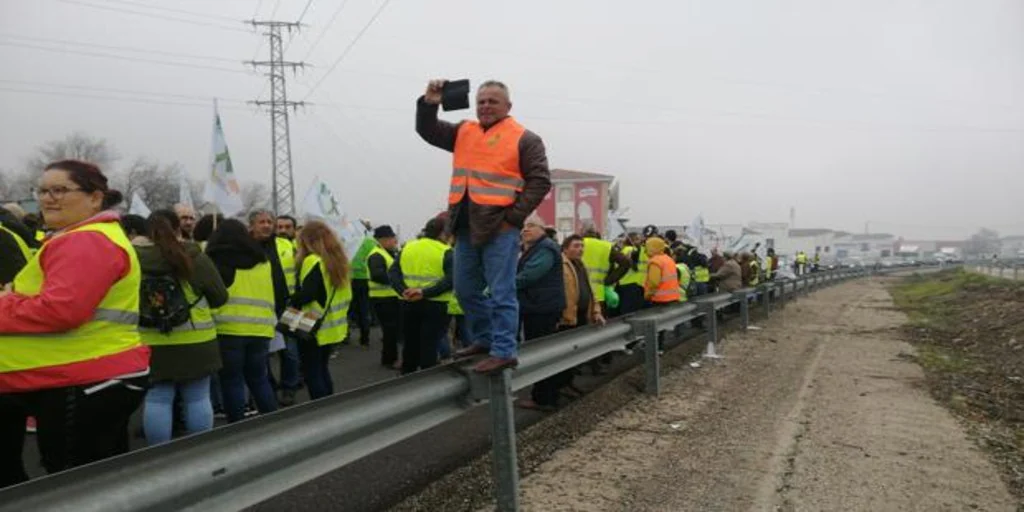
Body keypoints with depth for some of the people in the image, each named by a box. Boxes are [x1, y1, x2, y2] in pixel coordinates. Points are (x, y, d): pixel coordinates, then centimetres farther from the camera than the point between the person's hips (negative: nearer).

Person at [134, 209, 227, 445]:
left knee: (156, 400, 6)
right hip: (194, 342, -1)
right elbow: (220, 297, 2)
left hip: (150, 343, 1)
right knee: (197, 399, 8)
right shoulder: (195, 258, -7)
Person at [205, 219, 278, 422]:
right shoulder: (263, 260, 14)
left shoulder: (217, 260, -1)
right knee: (258, 377, 15)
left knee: (231, 380, 5)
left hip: (229, 329, -4)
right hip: (260, 328, 5)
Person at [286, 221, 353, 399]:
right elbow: (346, 293, 14)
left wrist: (292, 303, -7)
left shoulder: (313, 261, -15)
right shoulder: (338, 260, 10)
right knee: (322, 369, 20)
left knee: (312, 373, 2)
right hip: (333, 327, 8)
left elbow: (307, 293, -24)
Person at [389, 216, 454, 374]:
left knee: (410, 346, 18)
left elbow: (392, 272, 0)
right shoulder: (445, 252, -5)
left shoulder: (407, 248, 10)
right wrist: (425, 292, -24)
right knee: (429, 348, 0)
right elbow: (450, 280, -20)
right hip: (435, 306, -5)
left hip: (409, 304, 5)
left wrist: (403, 291, -13)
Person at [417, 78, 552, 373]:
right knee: (466, 290, 15)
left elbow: (540, 182, -6)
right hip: (466, 227, 7)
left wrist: (514, 217, -13)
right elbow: (427, 131, 18)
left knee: (501, 293, -4)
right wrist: (429, 104, -2)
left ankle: (503, 352, 2)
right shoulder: (463, 132, 15)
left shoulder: (524, 139, -2)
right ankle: (484, 339, 30)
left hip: (499, 227, -7)